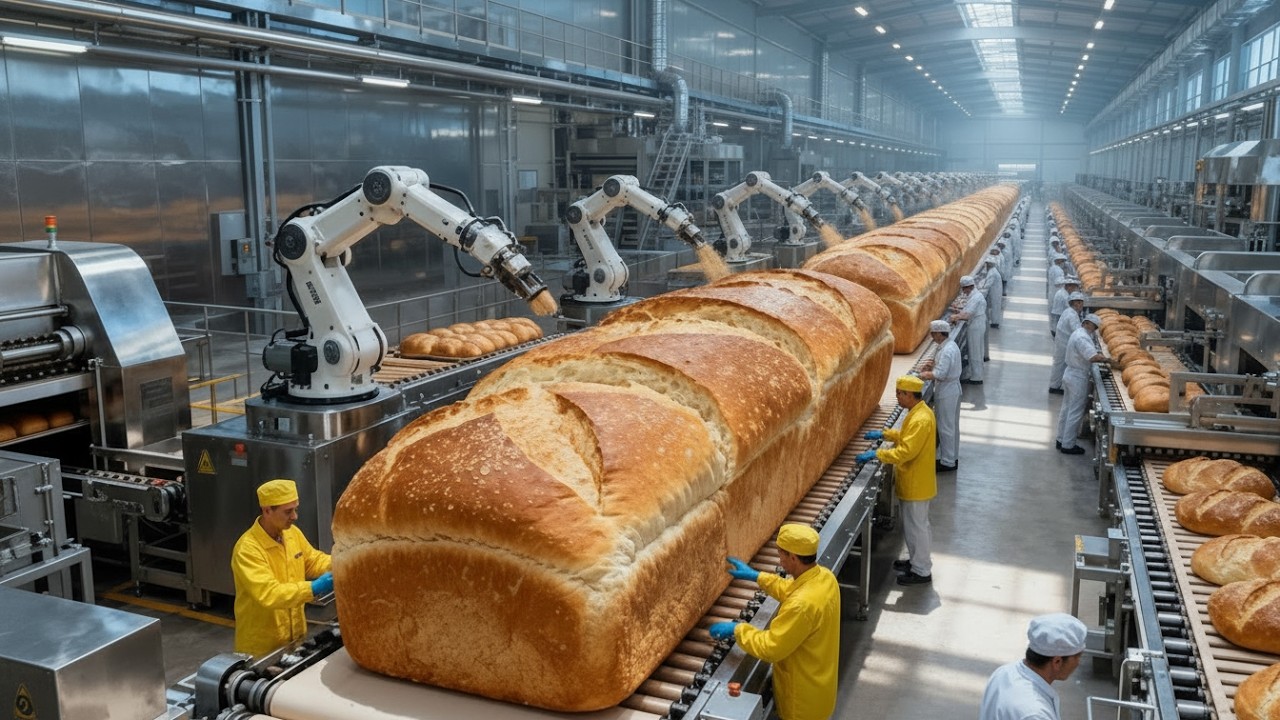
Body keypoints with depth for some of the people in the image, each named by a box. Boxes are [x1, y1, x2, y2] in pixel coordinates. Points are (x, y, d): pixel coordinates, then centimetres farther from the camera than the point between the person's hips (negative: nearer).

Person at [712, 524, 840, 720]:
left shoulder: (803, 604, -38)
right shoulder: (823, 576, -10)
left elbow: (770, 648, -30)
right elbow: (790, 590, 12)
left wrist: (737, 630, -18)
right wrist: (757, 576, 9)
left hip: (804, 694, -8)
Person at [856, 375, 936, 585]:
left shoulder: (921, 420, -28)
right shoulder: (918, 412, 4)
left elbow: (905, 451, -31)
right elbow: (907, 437, 20)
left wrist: (876, 454, -28)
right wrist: (884, 434, 13)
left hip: (916, 484, -10)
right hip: (912, 481, 10)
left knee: (916, 526, 3)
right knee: (916, 524, 22)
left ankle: (922, 572, 16)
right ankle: (917, 560, 38)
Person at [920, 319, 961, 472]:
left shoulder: (947, 351, -25)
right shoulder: (951, 345, 6)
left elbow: (940, 374, -27)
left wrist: (925, 374, -12)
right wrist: (934, 365, 6)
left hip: (946, 392, -10)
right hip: (953, 389, 10)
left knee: (945, 427, 0)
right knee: (952, 426, 18)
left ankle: (947, 463, 8)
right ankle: (953, 458, 29)